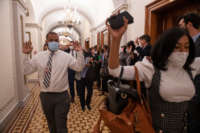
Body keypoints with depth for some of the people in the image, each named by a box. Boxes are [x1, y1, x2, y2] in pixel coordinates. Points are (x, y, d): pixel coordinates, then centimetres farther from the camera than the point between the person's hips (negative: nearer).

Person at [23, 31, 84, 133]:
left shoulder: (66, 56, -4)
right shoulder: (38, 57, 1)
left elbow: (79, 67, -9)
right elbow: (26, 71, 1)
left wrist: (79, 52, -19)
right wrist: (25, 55, -9)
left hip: (61, 96, -2)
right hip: (45, 96, 3)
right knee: (51, 124, 25)